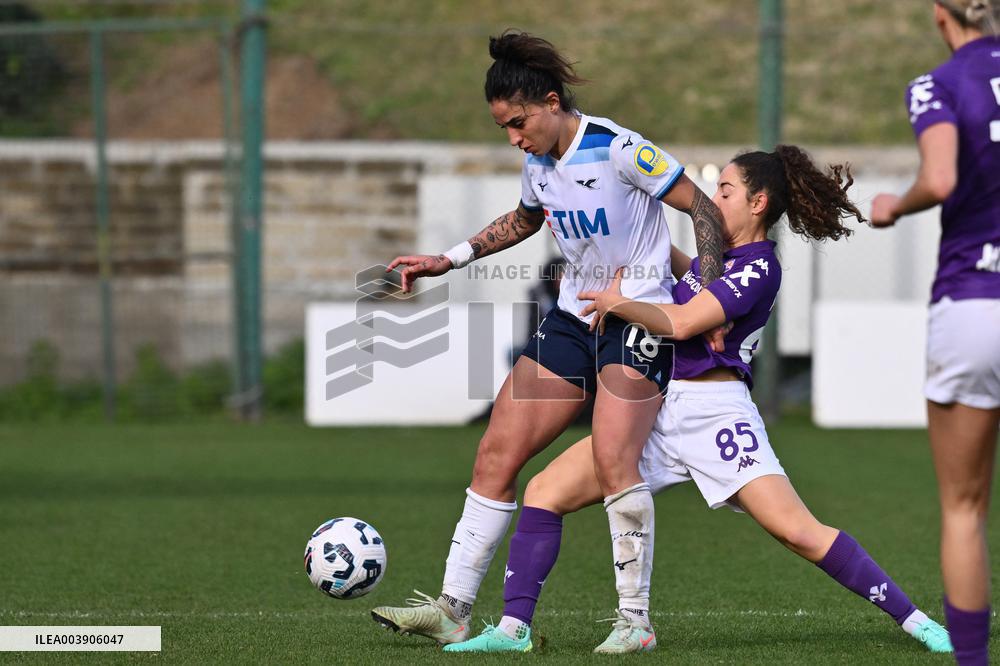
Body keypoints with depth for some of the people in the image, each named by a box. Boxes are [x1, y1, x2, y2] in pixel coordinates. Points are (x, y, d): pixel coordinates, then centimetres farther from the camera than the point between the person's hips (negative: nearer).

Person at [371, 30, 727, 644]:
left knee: (613, 460, -25)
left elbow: (703, 208, -13)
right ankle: (452, 611, 6)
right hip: (573, 318, 8)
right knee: (497, 453, 1)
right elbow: (523, 221, 30)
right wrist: (448, 262, 24)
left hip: (640, 321, -8)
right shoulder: (539, 164, 7)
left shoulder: (618, 149, -17)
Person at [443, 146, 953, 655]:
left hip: (713, 410, -9)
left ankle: (912, 620, -7)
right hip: (657, 410, 9)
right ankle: (513, 629, -2)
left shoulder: (758, 268, -8)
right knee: (545, 492, -2)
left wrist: (614, 301, -4)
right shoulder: (722, 253, 18)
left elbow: (681, 323, -16)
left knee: (798, 531, -18)